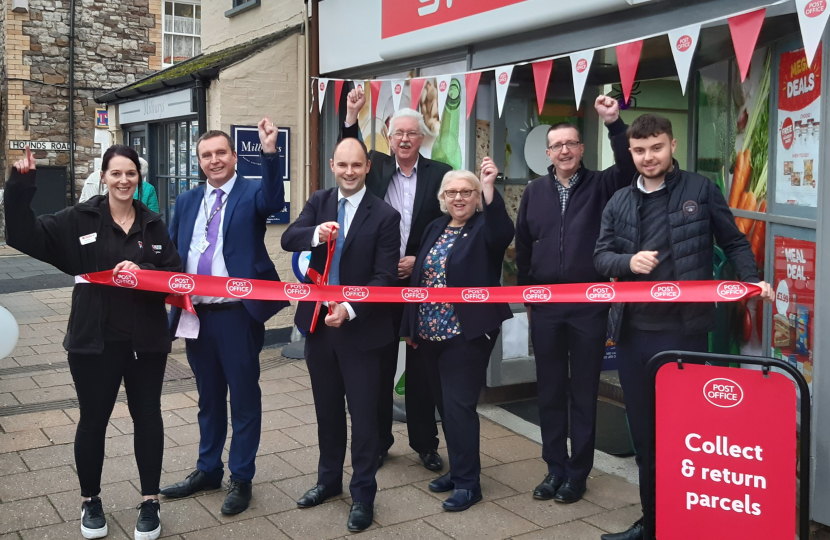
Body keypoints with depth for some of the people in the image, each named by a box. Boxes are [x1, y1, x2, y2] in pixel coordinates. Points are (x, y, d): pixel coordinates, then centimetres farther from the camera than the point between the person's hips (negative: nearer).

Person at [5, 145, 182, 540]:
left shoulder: (153, 225, 5)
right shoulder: (79, 219, -2)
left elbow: (174, 274, 0)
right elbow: (25, 236, -7)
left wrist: (143, 272, -19)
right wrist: (20, 186, -17)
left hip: (147, 339, 2)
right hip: (94, 340, -2)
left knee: (147, 415, 10)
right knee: (93, 419, 10)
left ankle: (150, 502, 25)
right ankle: (90, 501, 30)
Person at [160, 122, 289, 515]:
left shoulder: (251, 192, -3)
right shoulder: (187, 201, 13)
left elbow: (273, 202, -27)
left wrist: (269, 153, -39)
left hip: (237, 314, -5)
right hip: (195, 314, 6)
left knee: (244, 397, 5)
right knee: (208, 397, 19)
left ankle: (241, 478, 19)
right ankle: (208, 470, 34)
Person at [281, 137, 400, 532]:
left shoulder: (385, 216, -10)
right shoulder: (318, 202, 5)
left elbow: (385, 278, -13)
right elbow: (288, 239, -10)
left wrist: (349, 310, -24)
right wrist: (316, 234, -30)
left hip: (360, 327, -4)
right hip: (318, 322, 5)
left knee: (363, 414, 4)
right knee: (327, 409, 19)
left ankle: (363, 494, 18)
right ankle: (329, 479, 36)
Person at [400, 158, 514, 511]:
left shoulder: (484, 229, -6)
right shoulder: (434, 230, 12)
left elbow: (504, 232, -30)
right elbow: (418, 279, 13)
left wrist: (490, 187, -38)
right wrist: (410, 326, 12)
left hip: (467, 333, -6)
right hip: (431, 333, 7)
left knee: (459, 405, -4)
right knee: (444, 405, 14)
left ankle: (468, 482, 8)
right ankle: (459, 469, 29)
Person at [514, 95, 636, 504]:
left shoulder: (599, 186, 3)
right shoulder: (535, 191, 8)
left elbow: (629, 167, -16)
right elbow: (522, 247, 12)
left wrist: (613, 123, -25)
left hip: (589, 305, -2)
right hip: (545, 306, 2)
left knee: (584, 392, 7)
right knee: (550, 392, 10)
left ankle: (578, 472, 18)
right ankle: (556, 468, 22)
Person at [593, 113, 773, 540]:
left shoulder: (701, 190, 2)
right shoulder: (619, 203, 11)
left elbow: (734, 242, 6)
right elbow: (601, 255, 6)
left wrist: (752, 280, -10)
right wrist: (628, 261, -14)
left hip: (684, 329, -4)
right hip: (632, 329, 4)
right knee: (641, 426, 13)